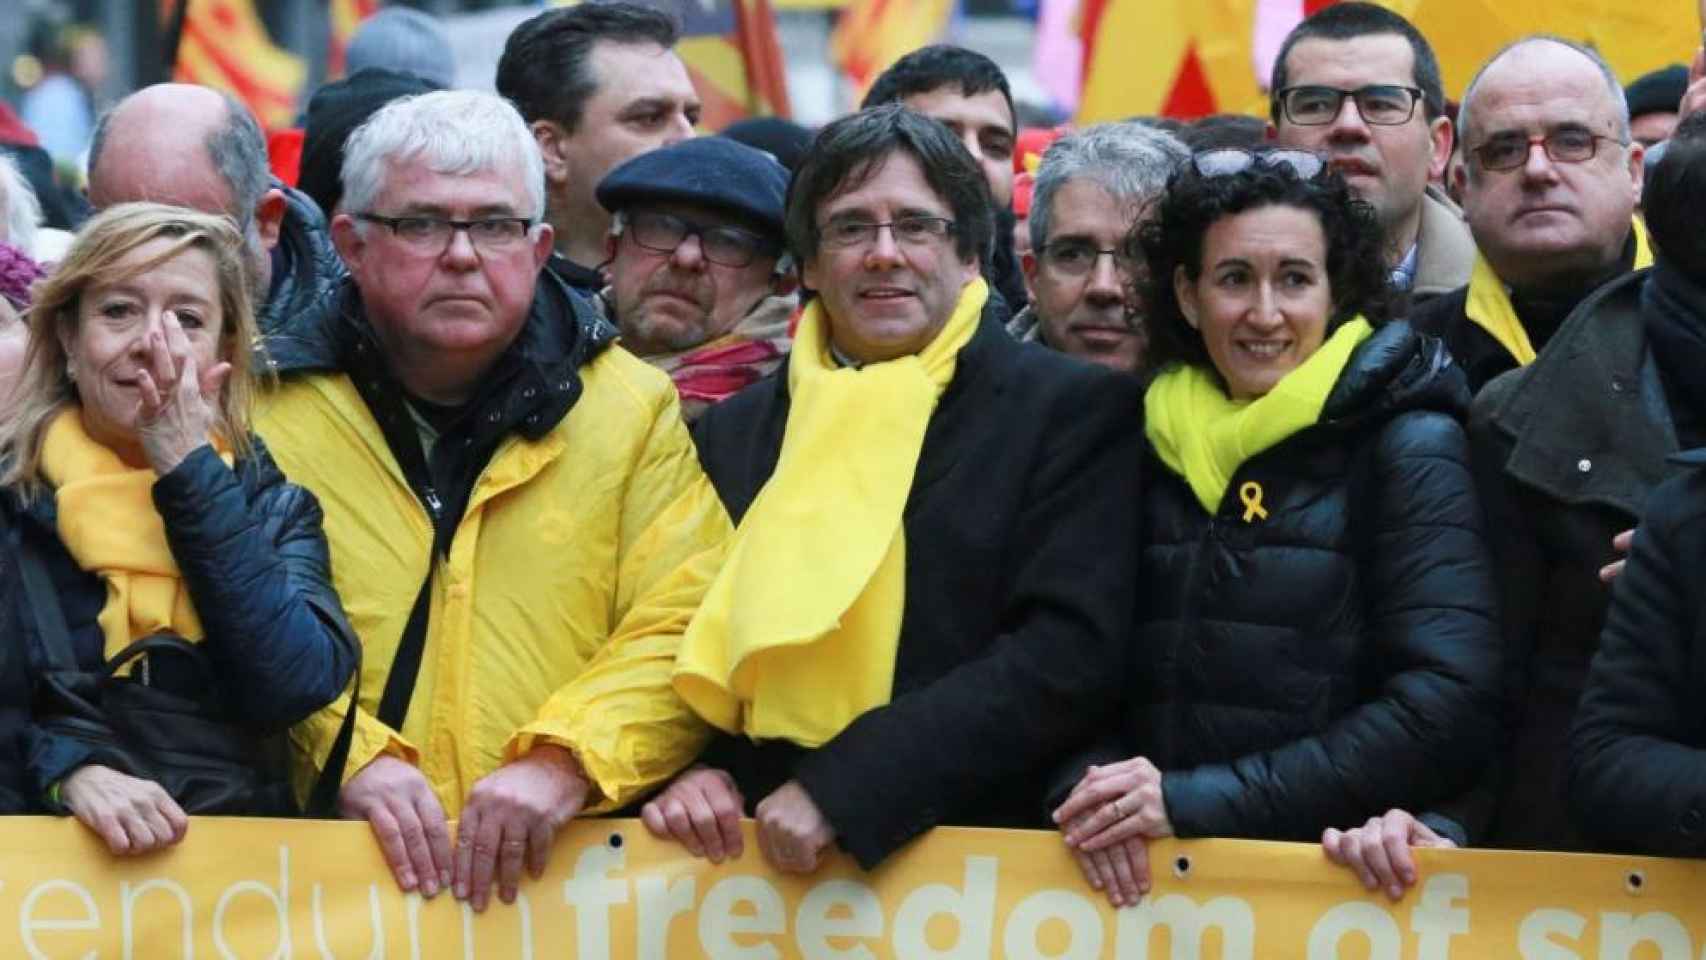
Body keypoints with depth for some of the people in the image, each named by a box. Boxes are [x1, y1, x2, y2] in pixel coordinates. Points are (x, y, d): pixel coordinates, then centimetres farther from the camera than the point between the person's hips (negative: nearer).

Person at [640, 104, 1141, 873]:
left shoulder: (1076, 412, 3)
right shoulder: (736, 431, 15)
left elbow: (1070, 651, -7)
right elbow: (679, 643, 18)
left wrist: (840, 788, -13)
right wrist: (688, 771, -4)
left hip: (980, 858, -3)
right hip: (762, 861, 3)